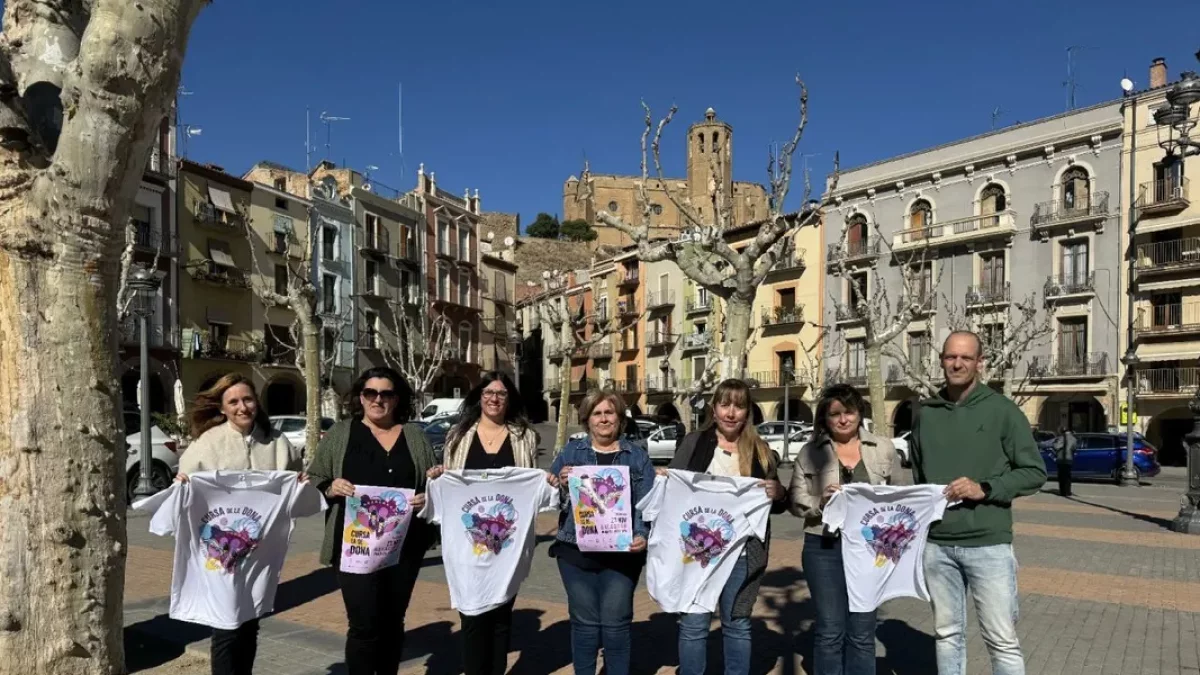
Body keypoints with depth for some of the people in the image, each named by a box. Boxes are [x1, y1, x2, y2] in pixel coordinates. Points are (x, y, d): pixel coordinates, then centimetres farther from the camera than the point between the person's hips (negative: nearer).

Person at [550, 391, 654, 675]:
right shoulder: (570, 452, 8)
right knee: (584, 622, 6)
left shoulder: (637, 456, 6)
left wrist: (643, 535, -17)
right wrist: (560, 485, -14)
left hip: (622, 552, 0)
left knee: (616, 622, 2)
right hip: (576, 550, 1)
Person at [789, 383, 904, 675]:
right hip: (824, 548, -1)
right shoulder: (810, 452, 2)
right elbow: (795, 500, 2)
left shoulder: (883, 448, 6)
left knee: (862, 632, 10)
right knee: (829, 631, 6)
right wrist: (820, 501, -17)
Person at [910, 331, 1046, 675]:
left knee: (1002, 640, 3)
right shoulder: (926, 414, 8)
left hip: (989, 543, -3)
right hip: (936, 544, 4)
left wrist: (985, 489, -15)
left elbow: (1035, 472, -2)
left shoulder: (1002, 411, -3)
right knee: (947, 634, 14)